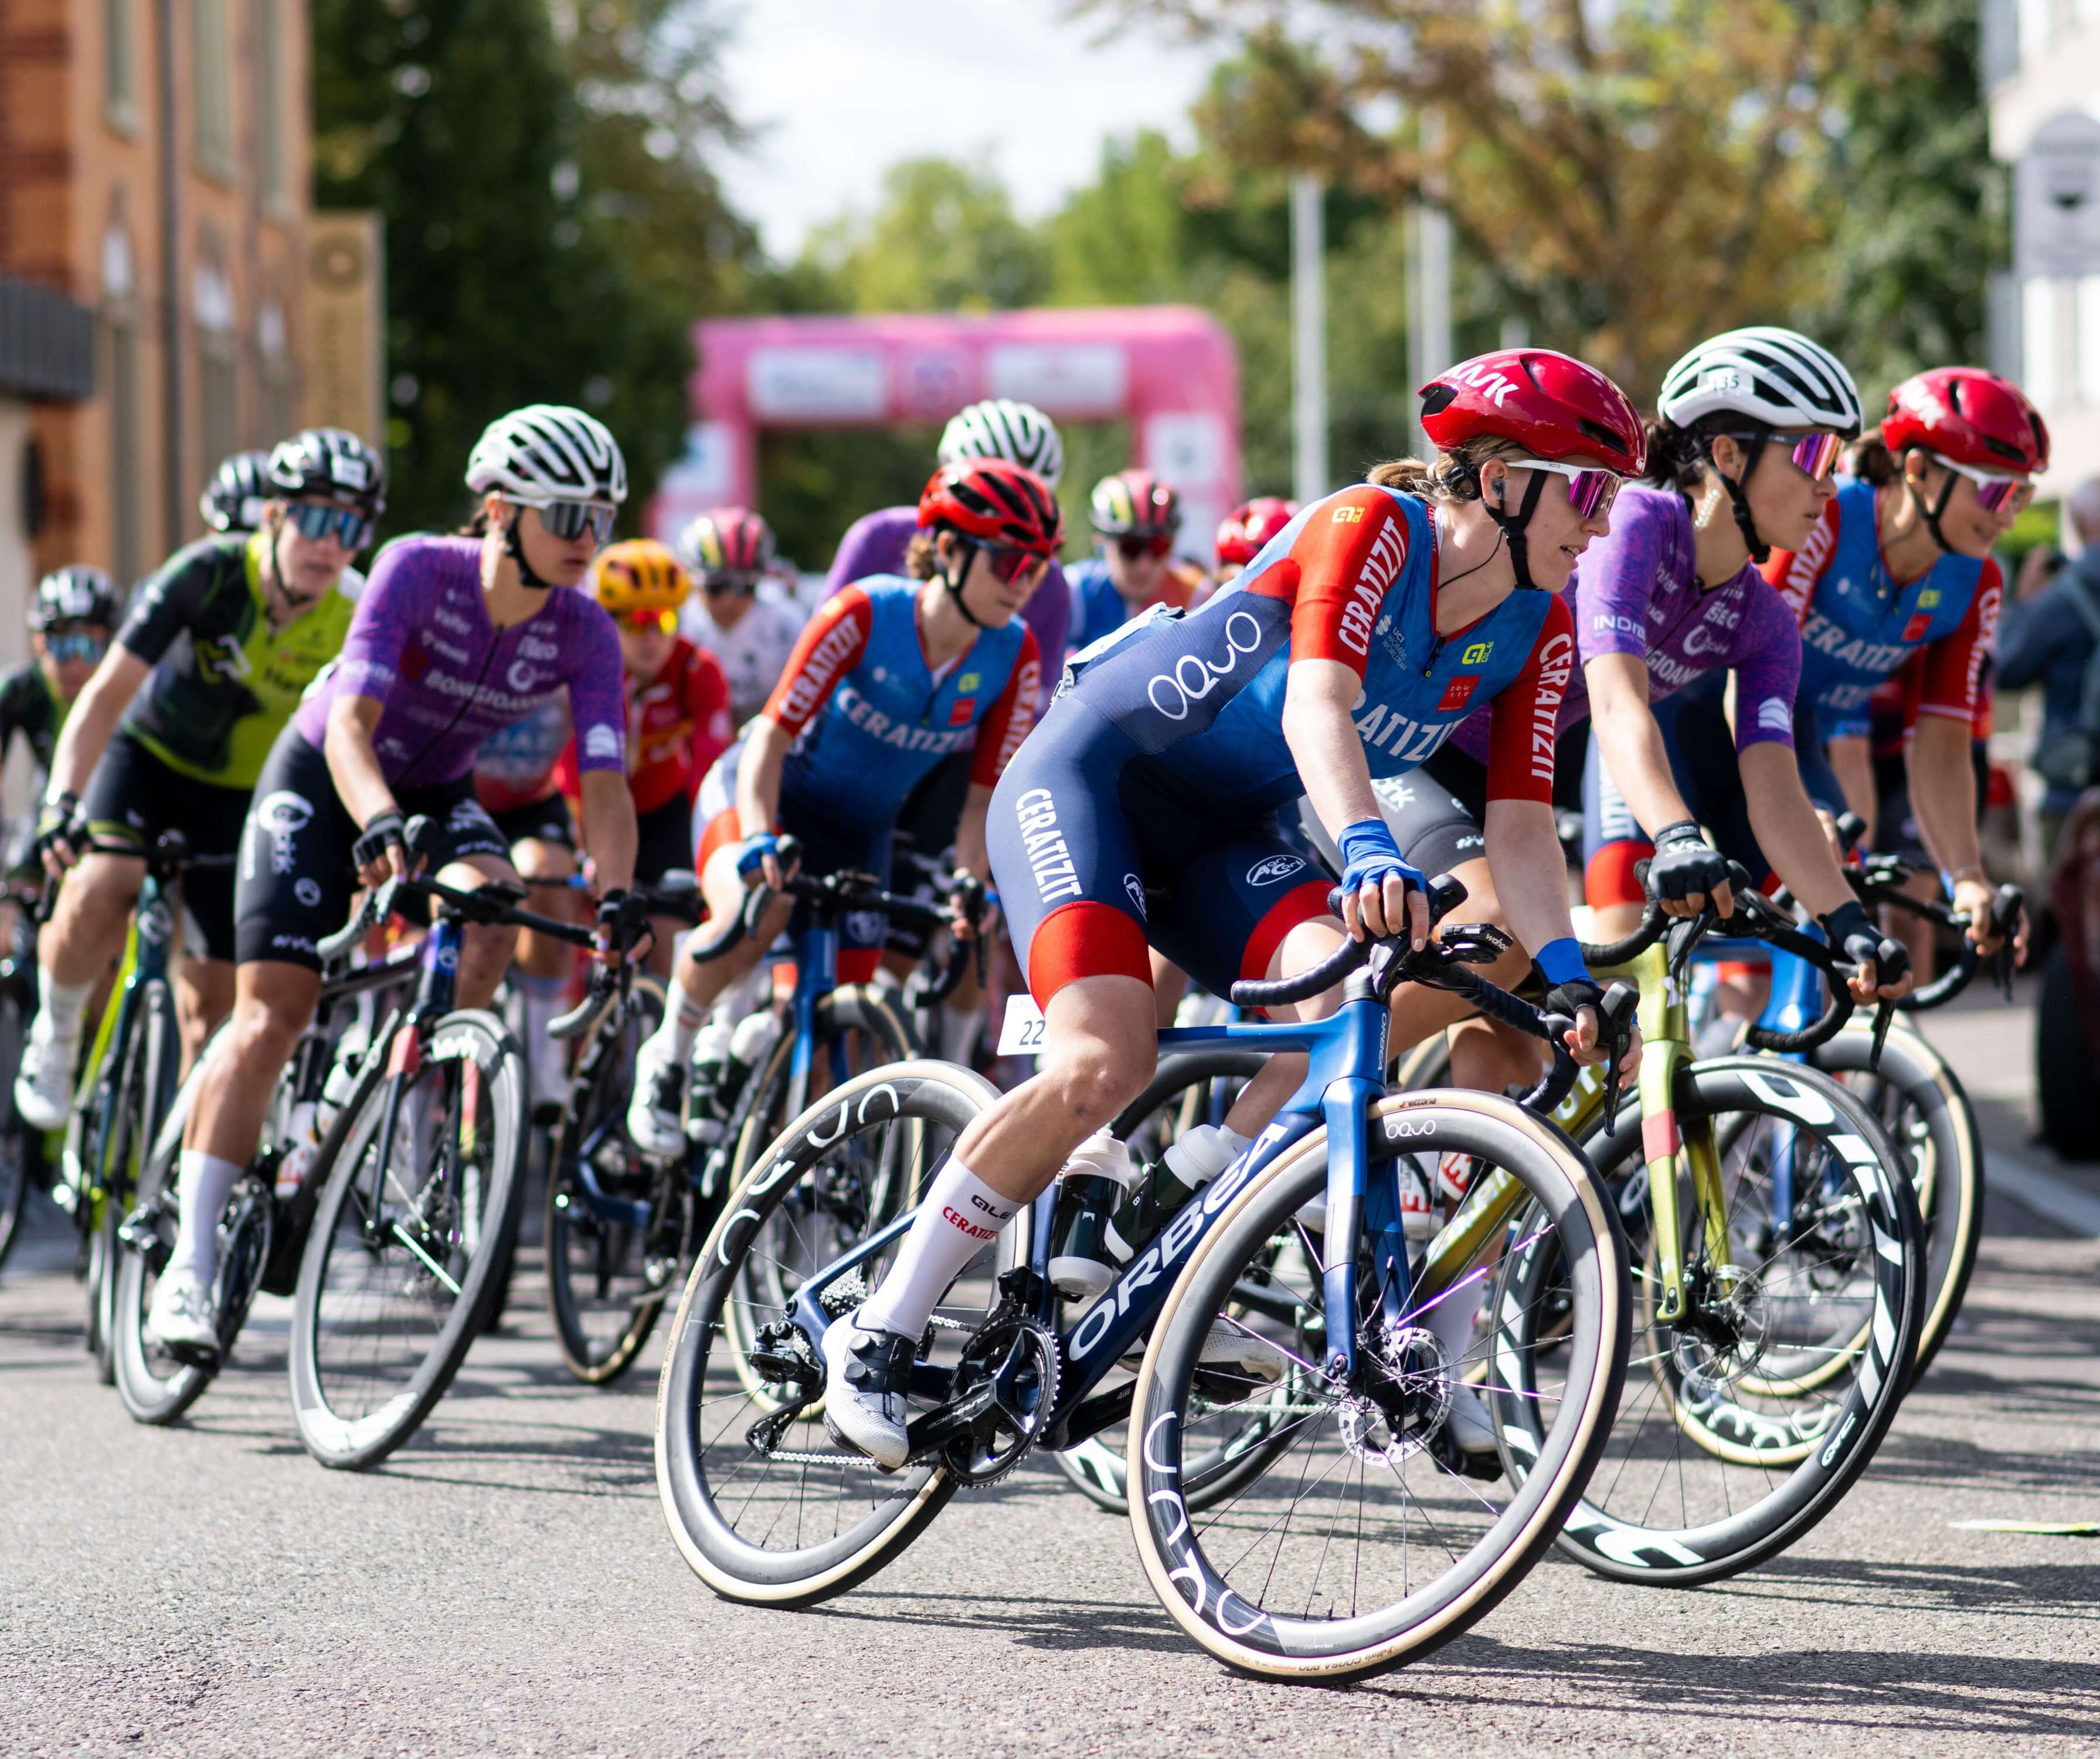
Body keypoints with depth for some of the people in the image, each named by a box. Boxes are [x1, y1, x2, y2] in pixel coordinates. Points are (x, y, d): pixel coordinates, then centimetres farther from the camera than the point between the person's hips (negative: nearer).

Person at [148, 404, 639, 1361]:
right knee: (271, 1014, -14)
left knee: (490, 925, -30)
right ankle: (189, 1266, -13)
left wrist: (616, 895, -40)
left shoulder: (581, 633, -18)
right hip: (323, 779, -3)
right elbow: (351, 723, -36)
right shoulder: (418, 571, -28)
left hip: (439, 796, 3)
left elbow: (605, 779, -23)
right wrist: (380, 825, -54)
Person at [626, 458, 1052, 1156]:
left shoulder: (1014, 658, -15)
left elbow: (985, 794, -11)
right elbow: (772, 737, -29)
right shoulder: (866, 614, -26)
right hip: (767, 797, -4)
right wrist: (759, 840, -45)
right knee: (756, 912, -38)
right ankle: (668, 1058, -14)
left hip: (857, 834, 5)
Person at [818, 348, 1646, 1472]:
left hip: (1222, 835, 7)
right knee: (1105, 1065, -26)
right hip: (1089, 776, -6)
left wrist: (1566, 973, -22)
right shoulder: (1372, 528, -22)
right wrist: (1368, 852, -55)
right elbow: (1316, 711, -38)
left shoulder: (1536, 634, -2)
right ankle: (877, 1336, -14)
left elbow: (1519, 826, -6)